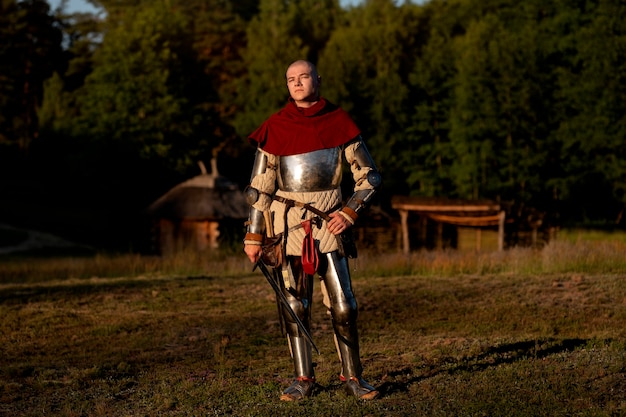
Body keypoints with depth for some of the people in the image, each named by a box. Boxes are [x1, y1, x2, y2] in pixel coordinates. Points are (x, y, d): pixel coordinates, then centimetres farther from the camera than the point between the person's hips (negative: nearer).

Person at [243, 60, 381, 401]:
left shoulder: (339, 123, 1)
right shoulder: (276, 127, 2)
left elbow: (368, 175, 6)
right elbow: (260, 186, 4)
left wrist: (349, 212, -7)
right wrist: (254, 235, 0)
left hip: (328, 220, 0)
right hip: (288, 223, 0)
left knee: (343, 305, -4)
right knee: (294, 305, 2)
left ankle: (352, 376, 8)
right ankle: (303, 379, 11)